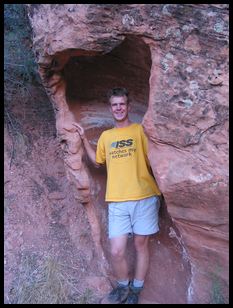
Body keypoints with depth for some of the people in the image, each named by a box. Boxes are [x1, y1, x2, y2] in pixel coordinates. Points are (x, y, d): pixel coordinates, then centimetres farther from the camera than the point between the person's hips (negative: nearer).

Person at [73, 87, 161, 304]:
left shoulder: (140, 130, 3)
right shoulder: (106, 135, 15)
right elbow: (97, 161, 26)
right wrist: (84, 139, 20)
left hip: (144, 198, -2)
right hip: (117, 201, 2)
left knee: (141, 245, 10)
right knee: (116, 251, 0)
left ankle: (136, 289, 31)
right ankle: (123, 285, 28)